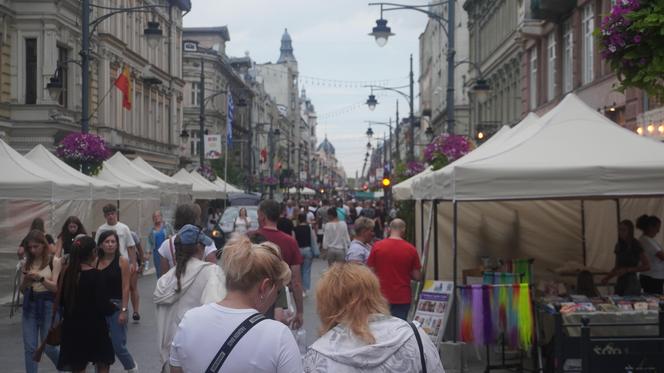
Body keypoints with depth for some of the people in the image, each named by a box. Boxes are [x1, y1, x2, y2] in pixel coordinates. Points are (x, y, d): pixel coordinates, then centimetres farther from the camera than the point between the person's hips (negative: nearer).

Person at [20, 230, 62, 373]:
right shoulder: (27, 263, 6)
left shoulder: (54, 262, -6)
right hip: (29, 306, 4)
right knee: (29, 347, 0)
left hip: (48, 306, -4)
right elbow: (22, 289, 9)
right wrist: (26, 281, -13)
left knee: (48, 346, 5)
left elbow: (56, 287, -10)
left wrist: (41, 278, -25)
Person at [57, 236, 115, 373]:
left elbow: (62, 299, 7)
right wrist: (113, 307, 1)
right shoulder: (95, 275, -17)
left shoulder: (68, 273, -2)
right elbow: (101, 304, -19)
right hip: (94, 327, -5)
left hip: (72, 326, 5)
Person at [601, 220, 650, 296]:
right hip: (620, 282, 6)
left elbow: (647, 266, -10)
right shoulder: (619, 246, 11)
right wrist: (607, 277, 4)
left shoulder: (636, 246, -6)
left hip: (631, 282, -6)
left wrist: (627, 270, -16)